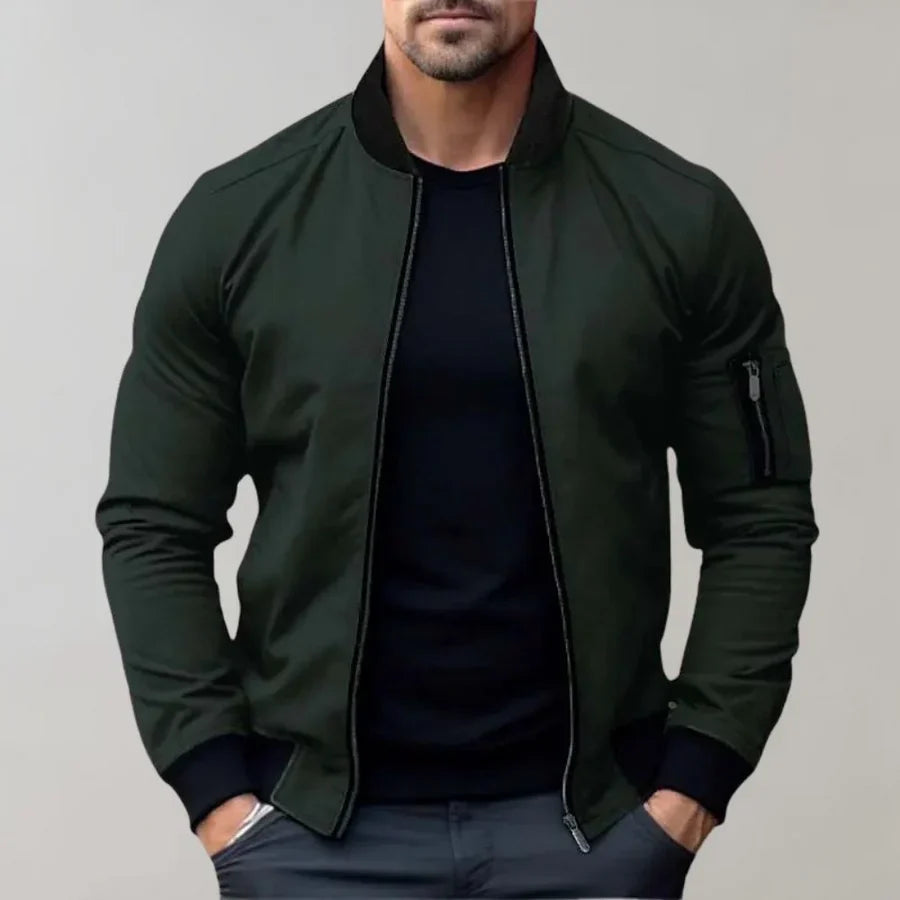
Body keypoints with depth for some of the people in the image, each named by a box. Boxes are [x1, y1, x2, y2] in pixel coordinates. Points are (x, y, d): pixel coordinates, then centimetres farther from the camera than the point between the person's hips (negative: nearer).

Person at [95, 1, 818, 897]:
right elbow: (154, 527, 1)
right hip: (314, 823, 0)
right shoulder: (238, 216, -3)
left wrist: (694, 783, -5)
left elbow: (759, 520, 2)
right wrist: (216, 794, -6)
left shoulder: (680, 218, -3)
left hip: (590, 818, 0)